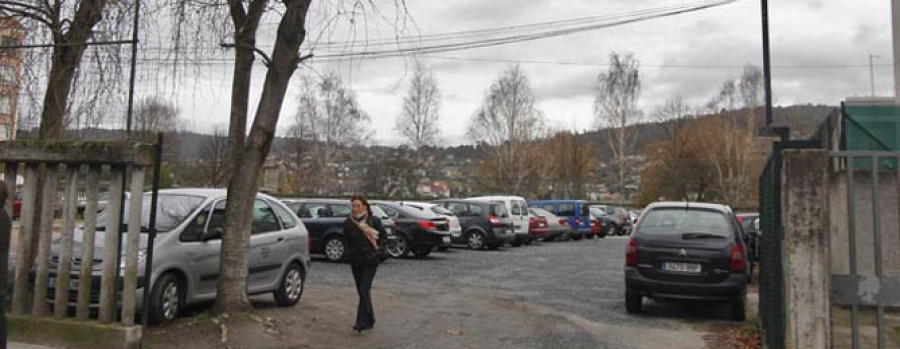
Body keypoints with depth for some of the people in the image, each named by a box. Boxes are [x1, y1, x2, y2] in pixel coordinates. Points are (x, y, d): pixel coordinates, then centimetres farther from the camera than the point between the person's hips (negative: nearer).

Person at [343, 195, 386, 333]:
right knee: (362, 292, 11)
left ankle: (362, 323, -14)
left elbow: (383, 235, 1)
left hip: (370, 261, -4)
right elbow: (347, 241, 13)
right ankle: (370, 320, 24)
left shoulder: (373, 220, -5)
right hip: (355, 262, 5)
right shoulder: (348, 223, 4)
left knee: (364, 290, -13)